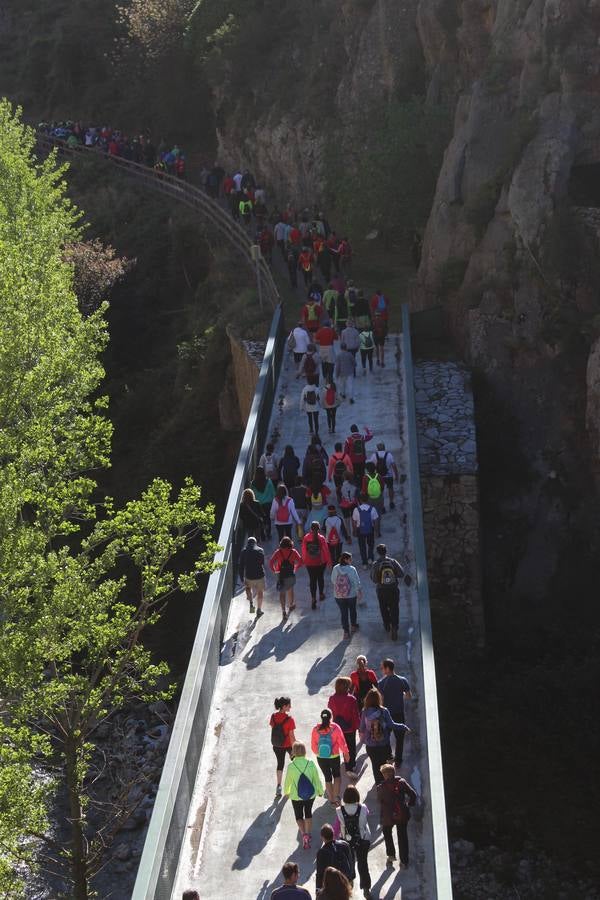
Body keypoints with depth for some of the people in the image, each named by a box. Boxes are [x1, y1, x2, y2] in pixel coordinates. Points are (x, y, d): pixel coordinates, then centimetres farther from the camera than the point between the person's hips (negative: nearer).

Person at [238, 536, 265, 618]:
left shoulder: (244, 552, -2)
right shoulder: (260, 550, -1)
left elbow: (241, 566, -3)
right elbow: (263, 563, 8)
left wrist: (242, 579, 2)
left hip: (249, 576, 0)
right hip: (260, 575, 0)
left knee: (248, 588, 28)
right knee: (260, 592, 19)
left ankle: (251, 603, 8)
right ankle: (259, 610, 24)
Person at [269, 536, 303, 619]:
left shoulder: (278, 552, -6)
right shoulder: (293, 552, -3)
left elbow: (271, 562, -14)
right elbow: (300, 561, -8)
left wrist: (274, 570, 1)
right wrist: (295, 568, 7)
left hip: (281, 575, -2)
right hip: (291, 574, 2)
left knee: (282, 593, 3)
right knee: (290, 590, 25)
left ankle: (284, 610, -9)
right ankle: (291, 605, 45)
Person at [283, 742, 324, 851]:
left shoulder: (291, 766, -20)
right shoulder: (311, 764, -17)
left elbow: (288, 781, -7)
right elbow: (317, 779, -7)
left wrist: (286, 792, 14)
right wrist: (320, 791, 11)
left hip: (296, 796, -2)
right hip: (311, 794, 2)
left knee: (299, 815, 16)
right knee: (308, 813, 25)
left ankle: (304, 834, -5)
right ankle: (308, 833, 32)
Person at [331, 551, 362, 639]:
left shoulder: (335, 569, -11)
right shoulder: (352, 569, -19)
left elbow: (333, 581, 0)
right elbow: (357, 582, -14)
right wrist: (359, 593, -1)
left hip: (338, 595, 1)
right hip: (351, 595, -1)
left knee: (343, 612, 12)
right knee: (352, 610, 22)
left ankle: (346, 631, 14)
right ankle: (354, 626, 41)